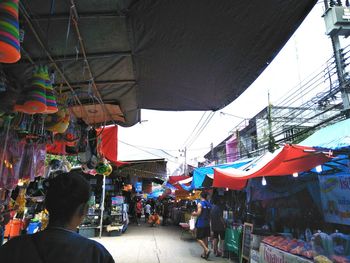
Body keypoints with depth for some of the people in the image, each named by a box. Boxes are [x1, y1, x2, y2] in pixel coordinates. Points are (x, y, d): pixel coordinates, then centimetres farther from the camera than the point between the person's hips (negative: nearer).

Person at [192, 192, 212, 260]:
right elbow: (210, 214, 11)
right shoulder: (209, 204, 7)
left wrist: (194, 213, 0)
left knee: (199, 238, 1)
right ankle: (204, 254, 18)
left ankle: (207, 250, -16)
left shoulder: (200, 204, -12)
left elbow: (198, 213, -19)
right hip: (207, 224, 6)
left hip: (201, 224, -6)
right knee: (205, 238, 13)